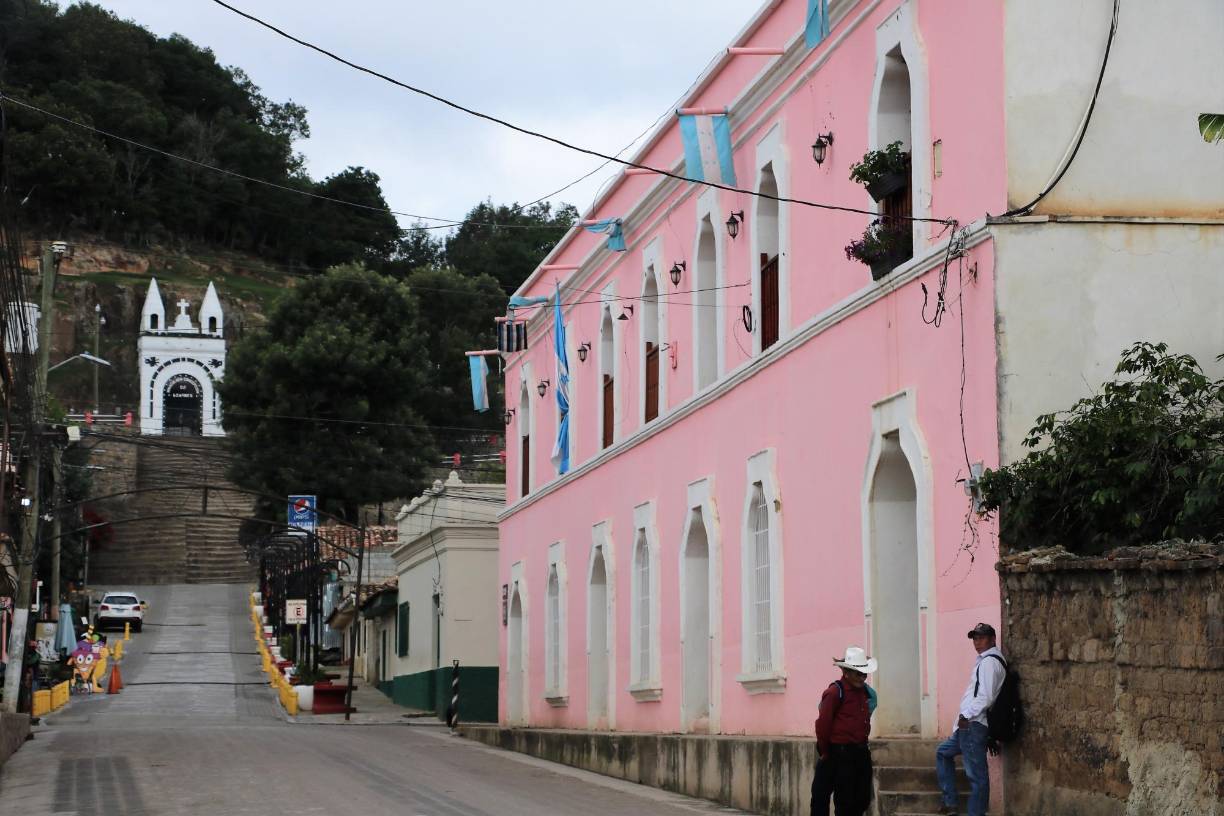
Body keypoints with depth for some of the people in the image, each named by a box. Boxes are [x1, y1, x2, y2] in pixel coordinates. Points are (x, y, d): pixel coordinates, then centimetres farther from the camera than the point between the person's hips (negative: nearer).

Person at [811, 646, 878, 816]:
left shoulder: (865, 691, 10)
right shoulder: (835, 692, -14)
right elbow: (822, 724, -16)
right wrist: (825, 752, -9)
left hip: (862, 753, 8)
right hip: (841, 755, -8)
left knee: (862, 800, 11)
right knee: (845, 802, -2)